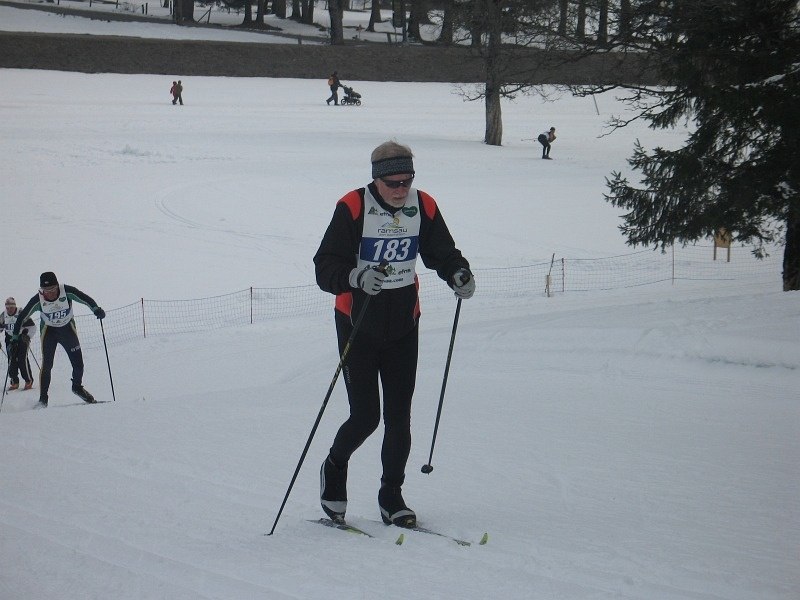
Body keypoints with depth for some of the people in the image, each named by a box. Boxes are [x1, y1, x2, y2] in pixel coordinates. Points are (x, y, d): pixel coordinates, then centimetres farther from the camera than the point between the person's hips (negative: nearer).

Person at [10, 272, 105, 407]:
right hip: (48, 331, -1)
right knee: (47, 365, -9)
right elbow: (22, 317, -11)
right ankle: (43, 398, 2)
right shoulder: (38, 300, -22)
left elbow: (85, 299, -22)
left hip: (68, 328, 1)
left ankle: (77, 386, 26)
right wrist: (15, 336, -11)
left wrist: (96, 309, -40)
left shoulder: (67, 291, -24)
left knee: (78, 363, -2)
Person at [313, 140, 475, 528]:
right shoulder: (353, 208, -15)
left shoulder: (423, 207, -3)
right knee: (366, 415, -6)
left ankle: (391, 496, 19)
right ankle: (334, 468, 25)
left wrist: (459, 274, -12)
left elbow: (442, 252, 10)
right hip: (358, 323, -4)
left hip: (403, 325, 4)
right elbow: (325, 268, -16)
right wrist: (355, 277, -36)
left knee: (399, 416, 3)